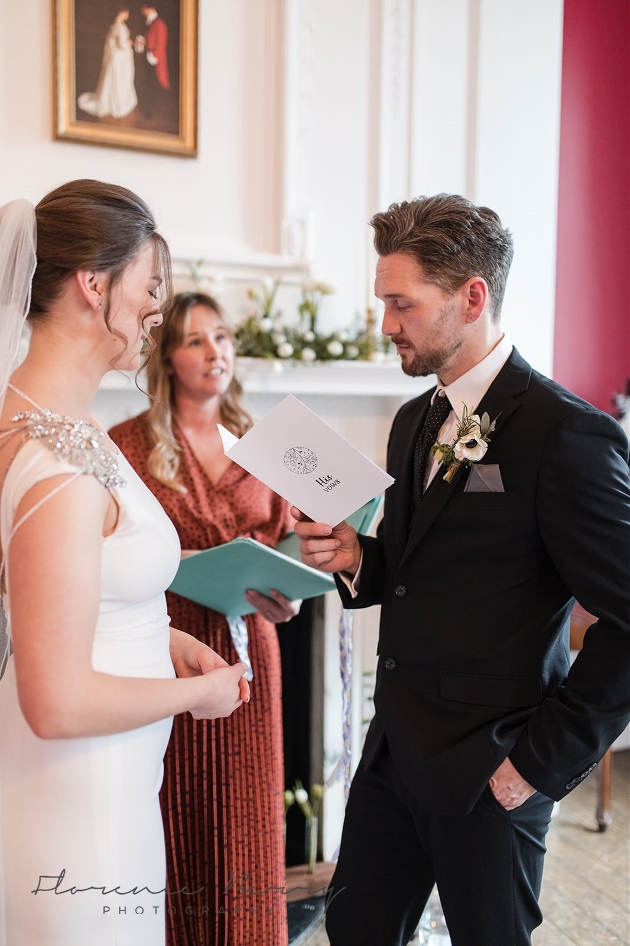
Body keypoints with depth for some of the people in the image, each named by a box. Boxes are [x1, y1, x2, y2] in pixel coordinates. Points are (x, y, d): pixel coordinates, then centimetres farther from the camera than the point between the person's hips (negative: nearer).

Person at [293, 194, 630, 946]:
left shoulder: (565, 435, -19)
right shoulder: (415, 421, 7)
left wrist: (546, 757, -16)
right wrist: (355, 560, -5)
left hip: (487, 773, -7)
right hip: (394, 748, 7)